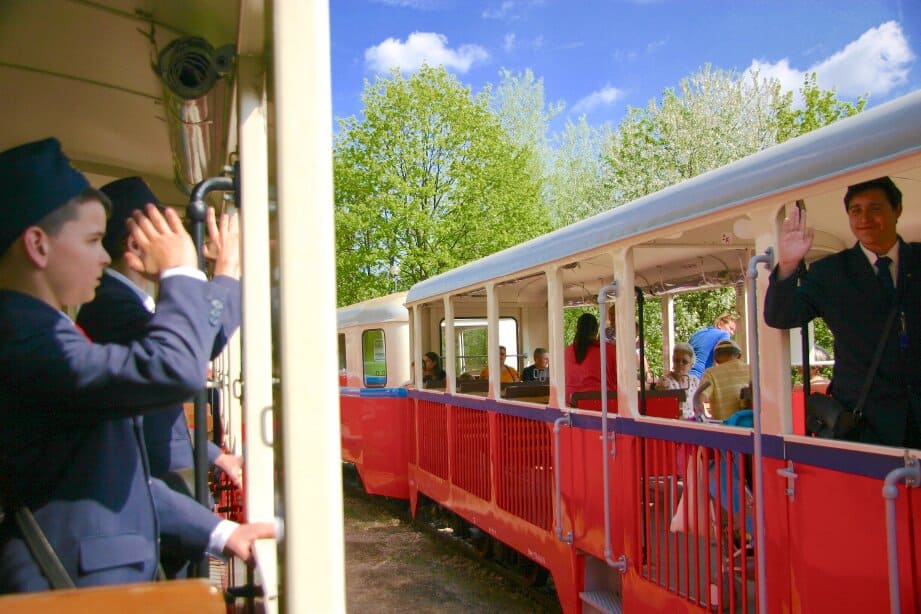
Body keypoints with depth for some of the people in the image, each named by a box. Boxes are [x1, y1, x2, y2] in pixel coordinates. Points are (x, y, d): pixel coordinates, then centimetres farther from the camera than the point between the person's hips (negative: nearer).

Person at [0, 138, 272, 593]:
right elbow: (172, 369, -32)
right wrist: (180, 273, -14)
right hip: (70, 589, -10)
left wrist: (218, 531, 11)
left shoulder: (38, 330, 13)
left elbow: (119, 476, 15)